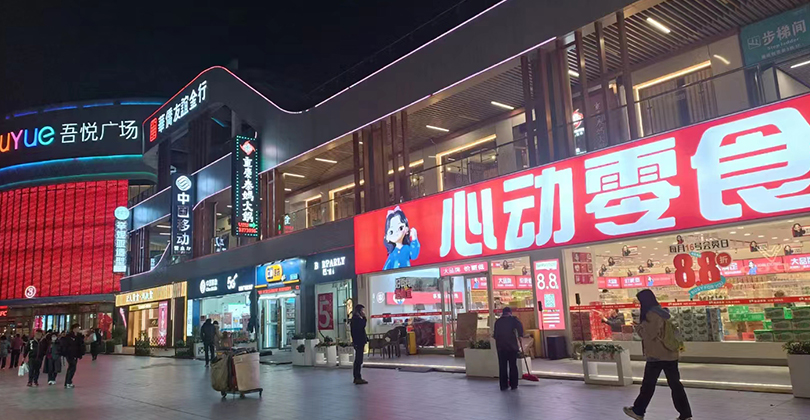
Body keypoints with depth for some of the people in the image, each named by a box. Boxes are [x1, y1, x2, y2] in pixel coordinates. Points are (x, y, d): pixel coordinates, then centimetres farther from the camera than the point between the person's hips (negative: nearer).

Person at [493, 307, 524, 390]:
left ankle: (503, 385, 8)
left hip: (500, 346, 3)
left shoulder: (498, 321, 11)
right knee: (513, 366, 7)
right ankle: (513, 385, 9)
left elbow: (495, 334, 12)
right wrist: (520, 335, -7)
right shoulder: (513, 319, 0)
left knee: (502, 366, 7)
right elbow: (519, 326, -19)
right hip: (512, 346, -3)